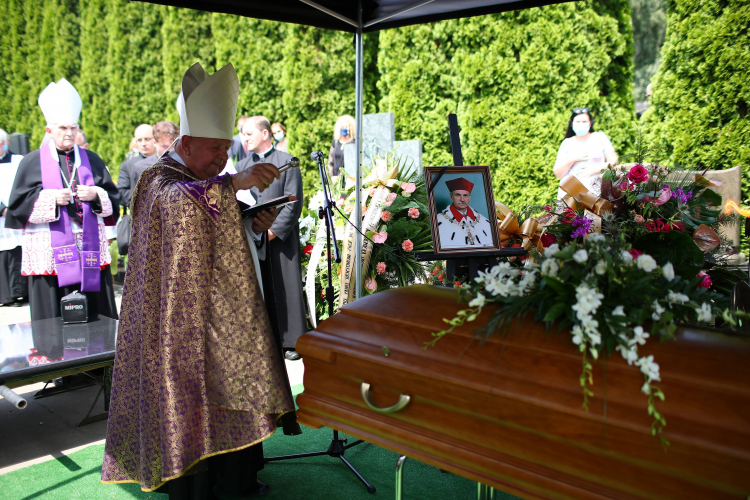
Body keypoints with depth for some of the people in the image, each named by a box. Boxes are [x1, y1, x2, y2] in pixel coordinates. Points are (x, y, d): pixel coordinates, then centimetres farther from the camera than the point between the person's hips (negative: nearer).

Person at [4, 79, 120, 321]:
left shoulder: (91, 160, 13)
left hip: (90, 250, 2)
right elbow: (17, 203, 0)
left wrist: (95, 194, -8)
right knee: (54, 318, -1)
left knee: (95, 314, 2)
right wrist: (52, 199, -13)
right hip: (51, 253, -2)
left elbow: (113, 197, 12)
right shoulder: (33, 162, 5)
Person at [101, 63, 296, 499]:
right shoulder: (161, 180, -13)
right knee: (192, 385, -2)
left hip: (222, 307, 8)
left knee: (229, 384, 13)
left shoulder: (209, 182, 12)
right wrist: (234, 182, -50)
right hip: (182, 312, -8)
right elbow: (175, 203, -37)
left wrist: (256, 224, -1)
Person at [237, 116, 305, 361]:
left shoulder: (287, 161, 1)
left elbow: (294, 203, -5)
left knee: (286, 290, 0)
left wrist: (274, 230, -13)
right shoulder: (241, 166, 14)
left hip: (281, 238, -4)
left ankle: (291, 343, 10)